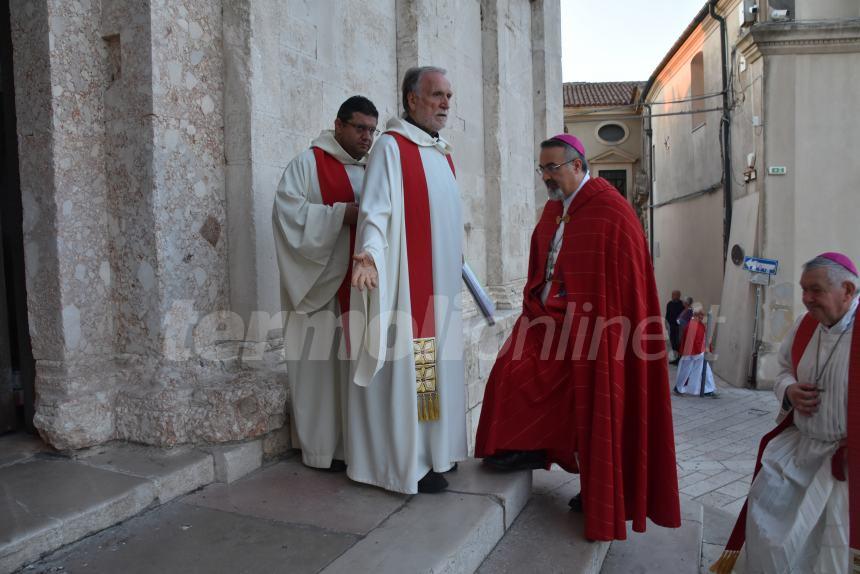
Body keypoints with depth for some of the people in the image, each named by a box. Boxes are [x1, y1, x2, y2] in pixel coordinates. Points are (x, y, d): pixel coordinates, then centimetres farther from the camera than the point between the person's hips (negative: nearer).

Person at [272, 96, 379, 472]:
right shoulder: (308, 163, 0)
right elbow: (288, 210, -12)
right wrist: (341, 214, -18)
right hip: (323, 282, -5)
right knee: (322, 362, -3)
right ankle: (323, 447, 9)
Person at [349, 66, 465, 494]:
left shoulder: (443, 154, 16)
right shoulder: (391, 147, -9)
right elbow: (375, 212, -18)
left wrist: (457, 266, 24)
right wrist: (369, 255, -34)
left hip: (440, 285, 9)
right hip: (407, 283, -8)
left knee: (437, 364, 13)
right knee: (407, 365, -3)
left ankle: (434, 449, 27)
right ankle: (408, 463, 9)